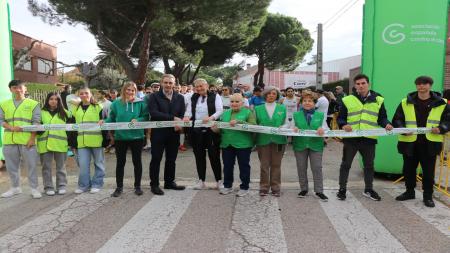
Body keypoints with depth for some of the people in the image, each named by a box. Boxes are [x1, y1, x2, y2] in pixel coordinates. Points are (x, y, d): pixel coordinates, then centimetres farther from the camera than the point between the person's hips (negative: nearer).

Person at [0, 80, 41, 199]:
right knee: (11, 166, 11)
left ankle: (34, 188, 7)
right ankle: (15, 187, 25)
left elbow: (36, 122, -2)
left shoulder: (33, 104, 3)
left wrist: (32, 138, -10)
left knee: (31, 165, -1)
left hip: (27, 140, -3)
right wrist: (11, 128, -11)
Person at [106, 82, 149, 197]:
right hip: (120, 137, 1)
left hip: (136, 137, -1)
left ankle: (137, 186, 23)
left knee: (137, 161, 9)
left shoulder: (141, 103, -2)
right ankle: (119, 187, 22)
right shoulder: (116, 103, 1)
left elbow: (146, 116, -1)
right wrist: (104, 122, -10)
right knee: (120, 162, 9)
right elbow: (112, 118, 7)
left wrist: (138, 120, -19)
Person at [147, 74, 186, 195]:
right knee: (156, 159, 4)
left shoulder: (180, 98, 9)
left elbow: (183, 114, 4)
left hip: (174, 132, 4)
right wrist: (173, 118, -20)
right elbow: (154, 113, -16)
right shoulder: (154, 96, -2)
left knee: (171, 159, 13)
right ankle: (154, 184, 14)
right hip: (158, 132, -3)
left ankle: (169, 182, 26)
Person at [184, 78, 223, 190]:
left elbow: (220, 111, -8)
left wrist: (211, 118, -26)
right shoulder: (193, 98, 13)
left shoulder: (215, 96, 2)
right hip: (196, 130, 4)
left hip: (211, 130, -4)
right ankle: (201, 181, 20)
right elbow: (189, 110, 5)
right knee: (199, 156, 9)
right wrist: (187, 117, -18)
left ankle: (219, 180, 13)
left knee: (214, 155, 0)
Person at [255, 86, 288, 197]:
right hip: (263, 139, 0)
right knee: (264, 165, 3)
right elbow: (255, 123, 10)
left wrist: (282, 128, -11)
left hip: (278, 139, 0)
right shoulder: (258, 108, 8)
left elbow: (285, 123, 8)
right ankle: (264, 188, 14)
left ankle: (276, 188, 17)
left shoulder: (282, 108, 8)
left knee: (276, 165, 7)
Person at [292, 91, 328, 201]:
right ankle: (303, 189, 21)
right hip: (300, 145, 1)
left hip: (316, 145, -1)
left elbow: (325, 127, 1)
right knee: (301, 168, 7)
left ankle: (319, 191, 7)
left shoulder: (320, 115, 8)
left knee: (317, 168, -2)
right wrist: (294, 128, -18)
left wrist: (322, 129, -22)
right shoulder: (296, 114, 8)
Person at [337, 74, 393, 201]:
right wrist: (343, 125, -18)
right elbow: (340, 118, 3)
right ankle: (342, 189, 20)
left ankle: (369, 189, 32)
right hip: (351, 138, -1)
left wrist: (386, 124, -11)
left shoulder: (378, 100, 6)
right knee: (345, 164, 7)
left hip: (369, 138, 2)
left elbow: (382, 117, 10)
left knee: (369, 165, 15)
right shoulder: (348, 100, 2)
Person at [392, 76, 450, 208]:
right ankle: (409, 192, 31)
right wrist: (403, 129, -13)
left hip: (430, 144, -1)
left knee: (428, 171, 5)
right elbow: (397, 120, 5)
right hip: (409, 143, 1)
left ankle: (428, 196, 21)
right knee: (408, 170, 12)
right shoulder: (405, 103, 3)